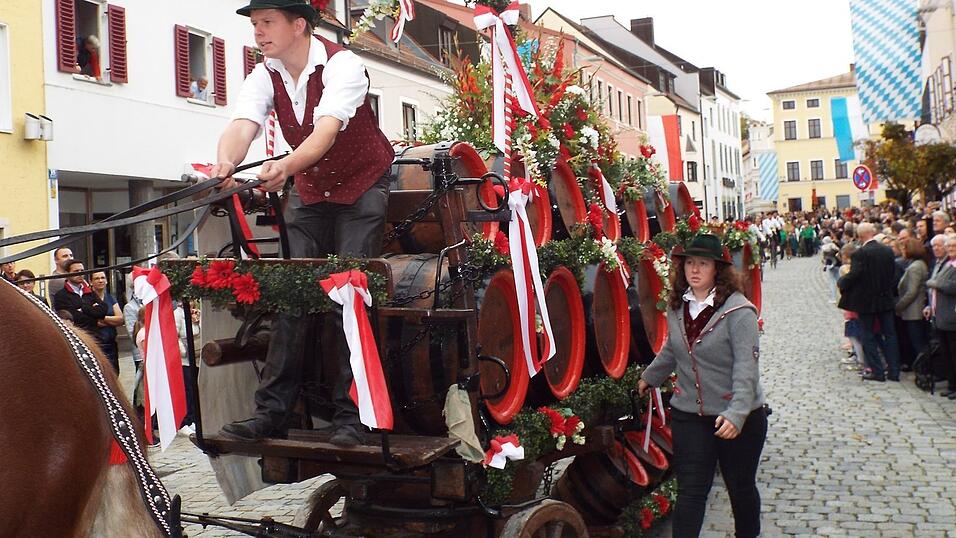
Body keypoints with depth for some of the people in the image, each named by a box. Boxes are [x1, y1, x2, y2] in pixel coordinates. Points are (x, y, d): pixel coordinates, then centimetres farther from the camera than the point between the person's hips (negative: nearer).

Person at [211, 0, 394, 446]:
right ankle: (271, 410, 1)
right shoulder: (264, 76, -6)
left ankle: (350, 414, -8)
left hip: (362, 187, -5)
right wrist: (225, 163, -47)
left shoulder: (342, 65, -21)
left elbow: (326, 130, -38)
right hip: (308, 191, 5)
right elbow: (241, 126, -24)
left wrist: (286, 167, -57)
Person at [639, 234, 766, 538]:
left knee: (740, 487, 16)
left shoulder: (738, 310, -17)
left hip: (739, 418, -3)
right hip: (688, 414, 4)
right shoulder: (677, 308, 1)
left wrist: (737, 414, -33)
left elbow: (746, 368, -23)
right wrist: (650, 377, 31)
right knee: (690, 491, 2)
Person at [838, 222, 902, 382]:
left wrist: (840, 282, -3)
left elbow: (854, 275, -22)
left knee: (868, 336, 5)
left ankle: (877, 371, 6)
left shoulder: (861, 253, -18)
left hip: (866, 301, -5)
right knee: (889, 334, 12)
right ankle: (894, 371, 15)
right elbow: (893, 274, 7)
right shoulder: (888, 250, 1)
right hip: (886, 298, 6)